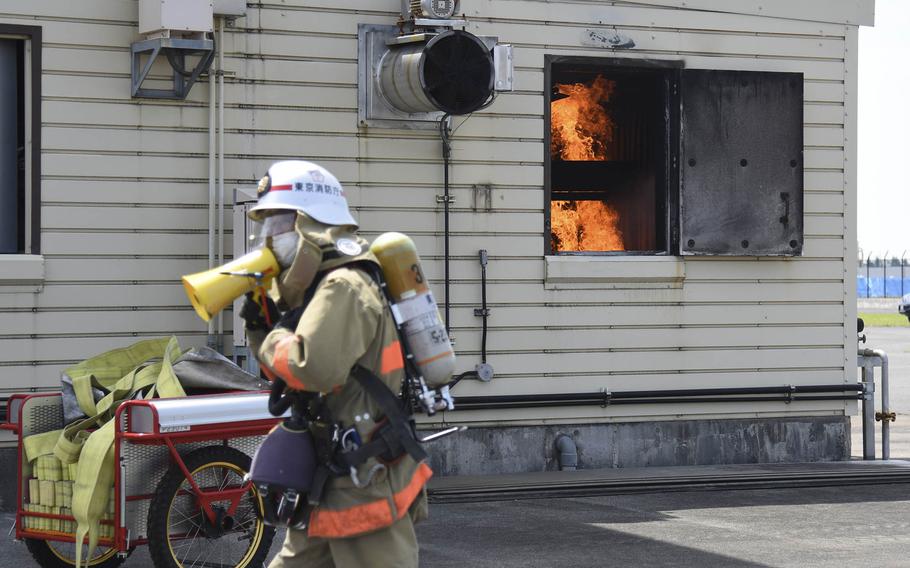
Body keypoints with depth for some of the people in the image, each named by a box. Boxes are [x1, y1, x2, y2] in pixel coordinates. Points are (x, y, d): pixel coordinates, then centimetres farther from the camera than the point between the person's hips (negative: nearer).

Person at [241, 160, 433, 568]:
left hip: (366, 486, -11)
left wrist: (274, 341, -15)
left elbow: (313, 368, -35)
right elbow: (280, 372, 22)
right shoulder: (313, 288, 14)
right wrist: (259, 322, 6)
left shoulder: (344, 289, -18)